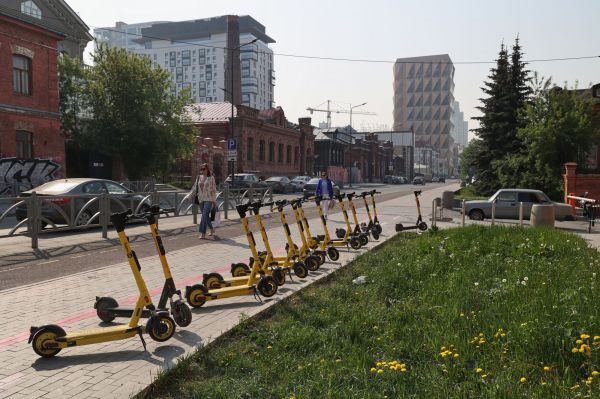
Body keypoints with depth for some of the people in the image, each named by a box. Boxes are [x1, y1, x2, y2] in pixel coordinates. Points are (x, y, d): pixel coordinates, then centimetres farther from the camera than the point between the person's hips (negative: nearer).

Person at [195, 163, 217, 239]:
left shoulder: (211, 178, -3)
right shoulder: (199, 177, 9)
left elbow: (214, 190, -2)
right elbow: (196, 188, 13)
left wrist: (214, 201, -3)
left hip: (208, 199, -5)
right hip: (201, 199, 5)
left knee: (204, 215, -15)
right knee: (205, 216, 12)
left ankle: (203, 233, -16)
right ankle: (212, 229, 32)